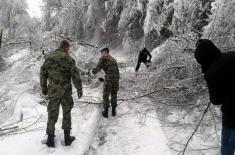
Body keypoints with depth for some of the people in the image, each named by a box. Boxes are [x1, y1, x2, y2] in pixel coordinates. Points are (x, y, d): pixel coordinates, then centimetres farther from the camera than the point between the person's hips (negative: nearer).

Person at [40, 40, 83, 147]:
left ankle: (50, 140, 16)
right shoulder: (69, 59, -9)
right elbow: (75, 75, -10)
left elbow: (43, 74, 8)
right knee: (66, 113, 14)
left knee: (52, 114, 10)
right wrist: (79, 89, 0)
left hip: (53, 91, 2)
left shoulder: (49, 58, 3)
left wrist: (44, 88, 19)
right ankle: (67, 138, 19)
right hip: (66, 91, -2)